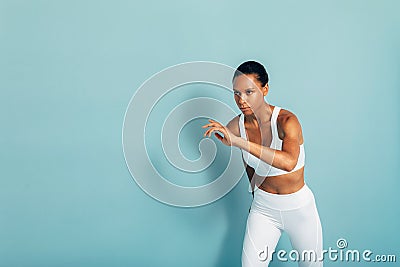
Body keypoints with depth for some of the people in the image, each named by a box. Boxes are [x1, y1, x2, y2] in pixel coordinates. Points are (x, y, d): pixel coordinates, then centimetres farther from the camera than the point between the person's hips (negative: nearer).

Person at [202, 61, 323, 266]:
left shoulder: (286, 121, -23)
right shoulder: (237, 125, -9)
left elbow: (289, 162, -44)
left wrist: (238, 141, -47)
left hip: (298, 209, -3)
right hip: (263, 209, 3)